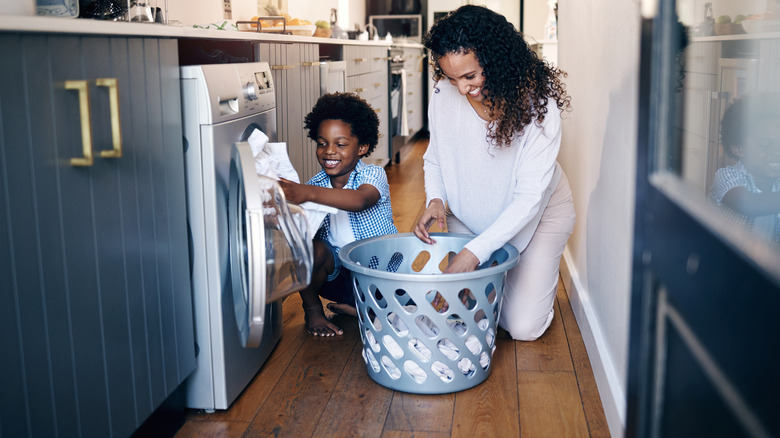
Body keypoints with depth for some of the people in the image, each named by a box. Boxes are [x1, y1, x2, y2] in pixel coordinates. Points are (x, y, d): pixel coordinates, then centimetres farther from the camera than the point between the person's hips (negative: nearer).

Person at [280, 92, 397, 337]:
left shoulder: (373, 175, -12)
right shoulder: (315, 186, 1)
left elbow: (360, 200, -37)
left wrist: (309, 193, -53)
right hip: (337, 272, 2)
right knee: (312, 247, -29)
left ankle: (349, 307, 1)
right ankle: (312, 308, -1)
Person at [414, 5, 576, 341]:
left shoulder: (538, 103, -30)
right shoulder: (443, 95, -19)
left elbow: (529, 196, -31)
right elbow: (435, 159, -1)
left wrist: (476, 251, -38)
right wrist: (435, 199, -23)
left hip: (538, 213, -3)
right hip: (469, 214, 3)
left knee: (524, 327, -5)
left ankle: (540, 276, 27)